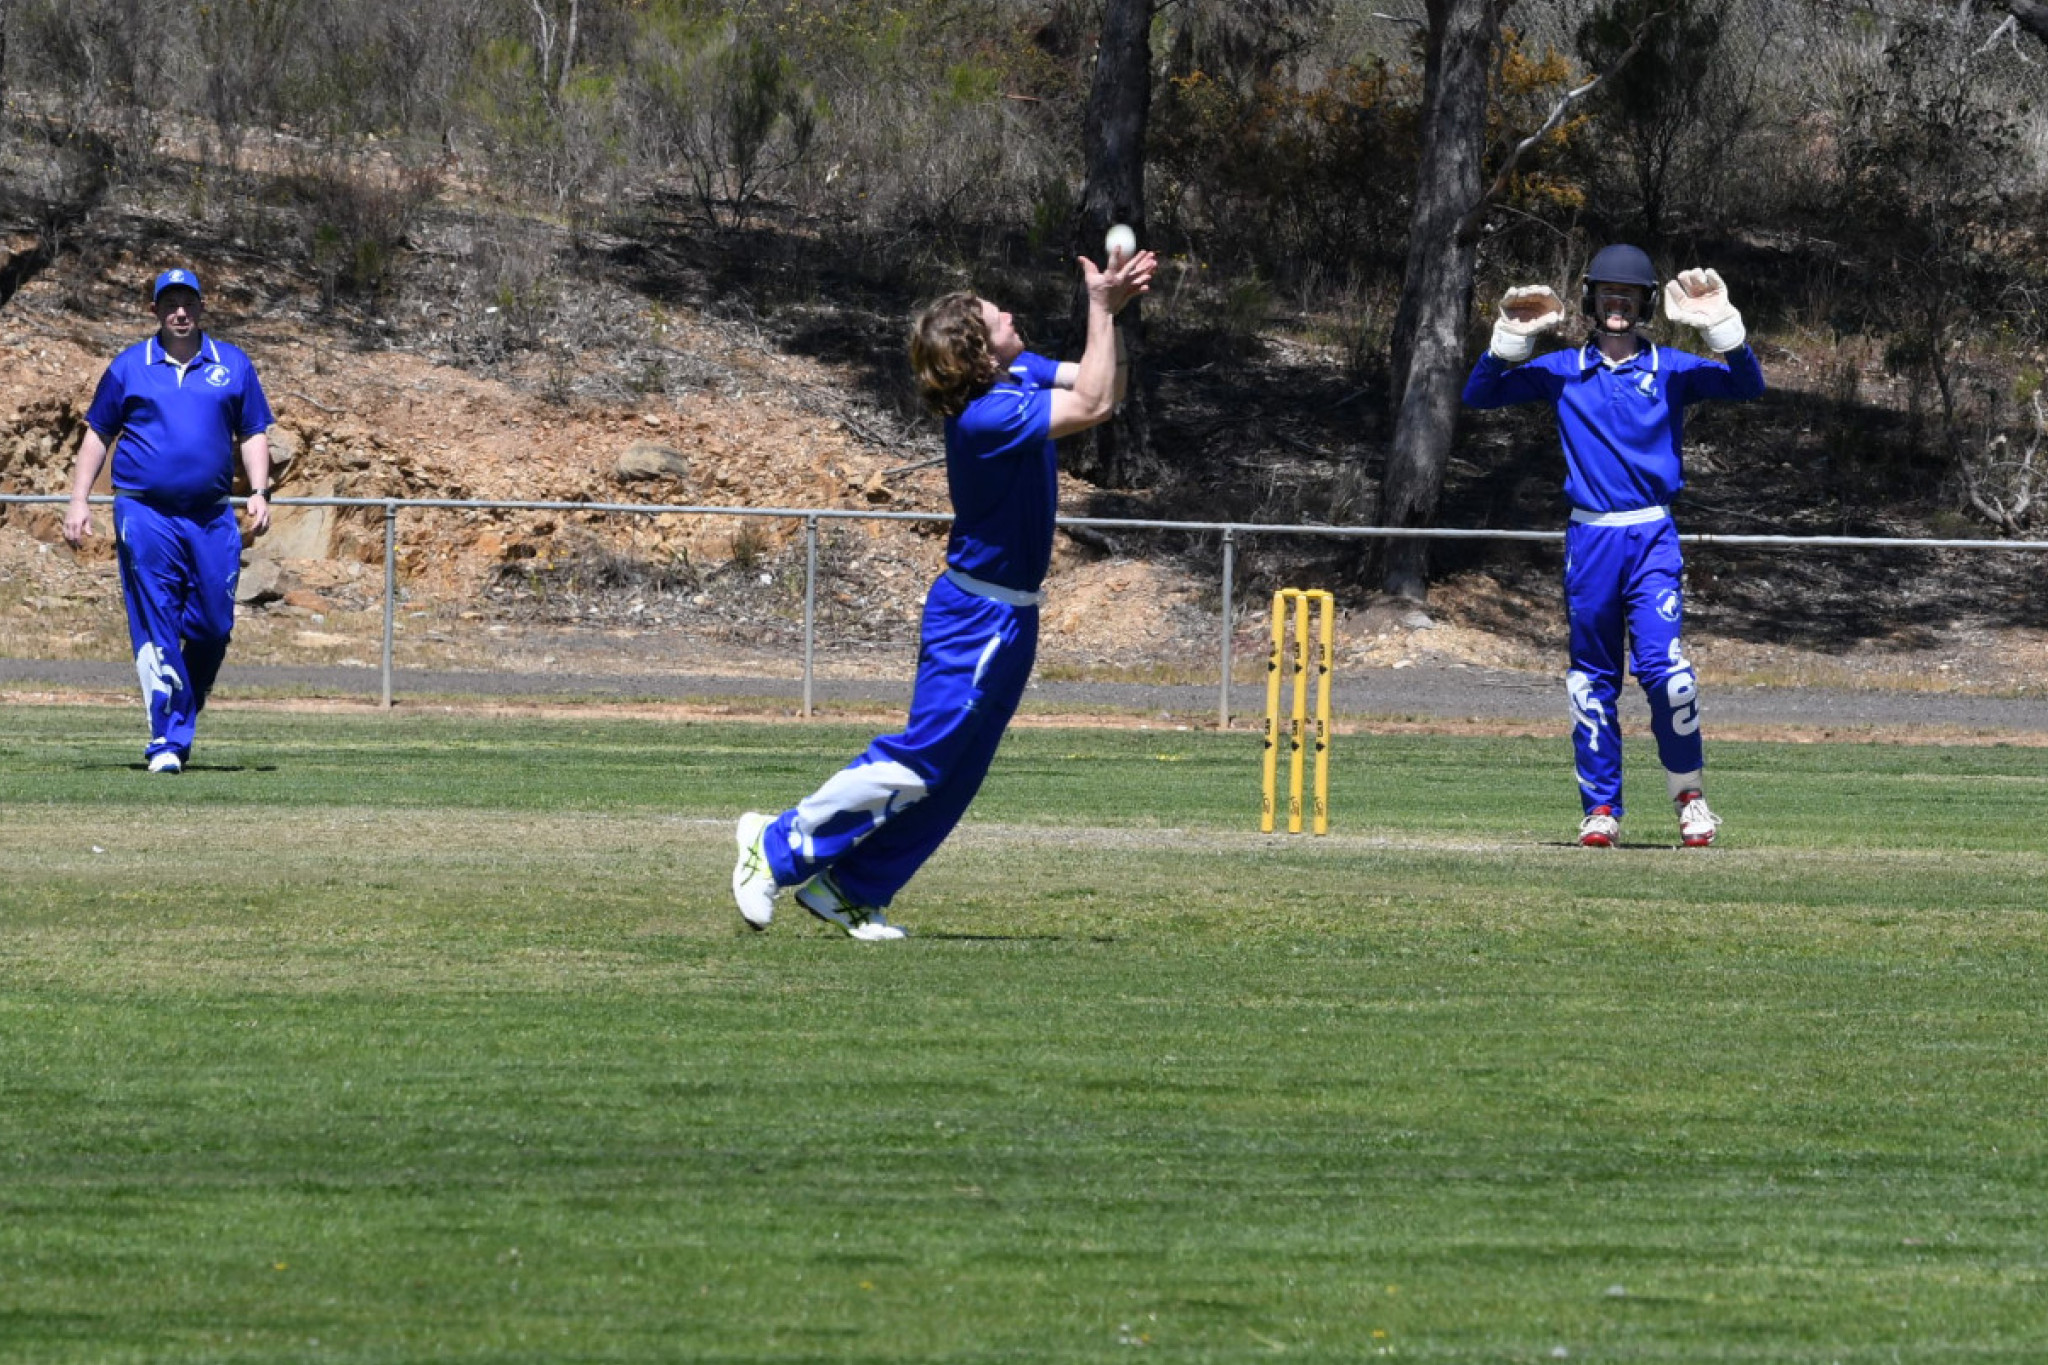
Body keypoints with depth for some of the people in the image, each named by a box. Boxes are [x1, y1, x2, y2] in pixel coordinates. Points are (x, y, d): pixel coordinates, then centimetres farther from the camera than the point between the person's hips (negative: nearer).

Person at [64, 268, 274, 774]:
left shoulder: (233, 366, 11)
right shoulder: (128, 367, 7)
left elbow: (253, 434, 15)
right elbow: (98, 434, 12)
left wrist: (259, 492, 0)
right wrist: (78, 500, 3)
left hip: (212, 518, 2)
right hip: (144, 515, -2)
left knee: (213, 628, 0)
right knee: (155, 627, -10)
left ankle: (181, 729, 19)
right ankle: (166, 740, -12)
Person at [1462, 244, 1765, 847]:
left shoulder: (1671, 369, 6)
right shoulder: (1563, 370, 10)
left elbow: (1747, 384, -5)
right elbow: (1480, 394, 4)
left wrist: (1721, 325, -19)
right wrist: (1511, 339, -10)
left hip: (1652, 537, -2)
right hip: (1588, 539, 2)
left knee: (1662, 664, -17)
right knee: (1592, 678, 5)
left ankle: (1690, 793, -3)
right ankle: (1601, 809, 11)